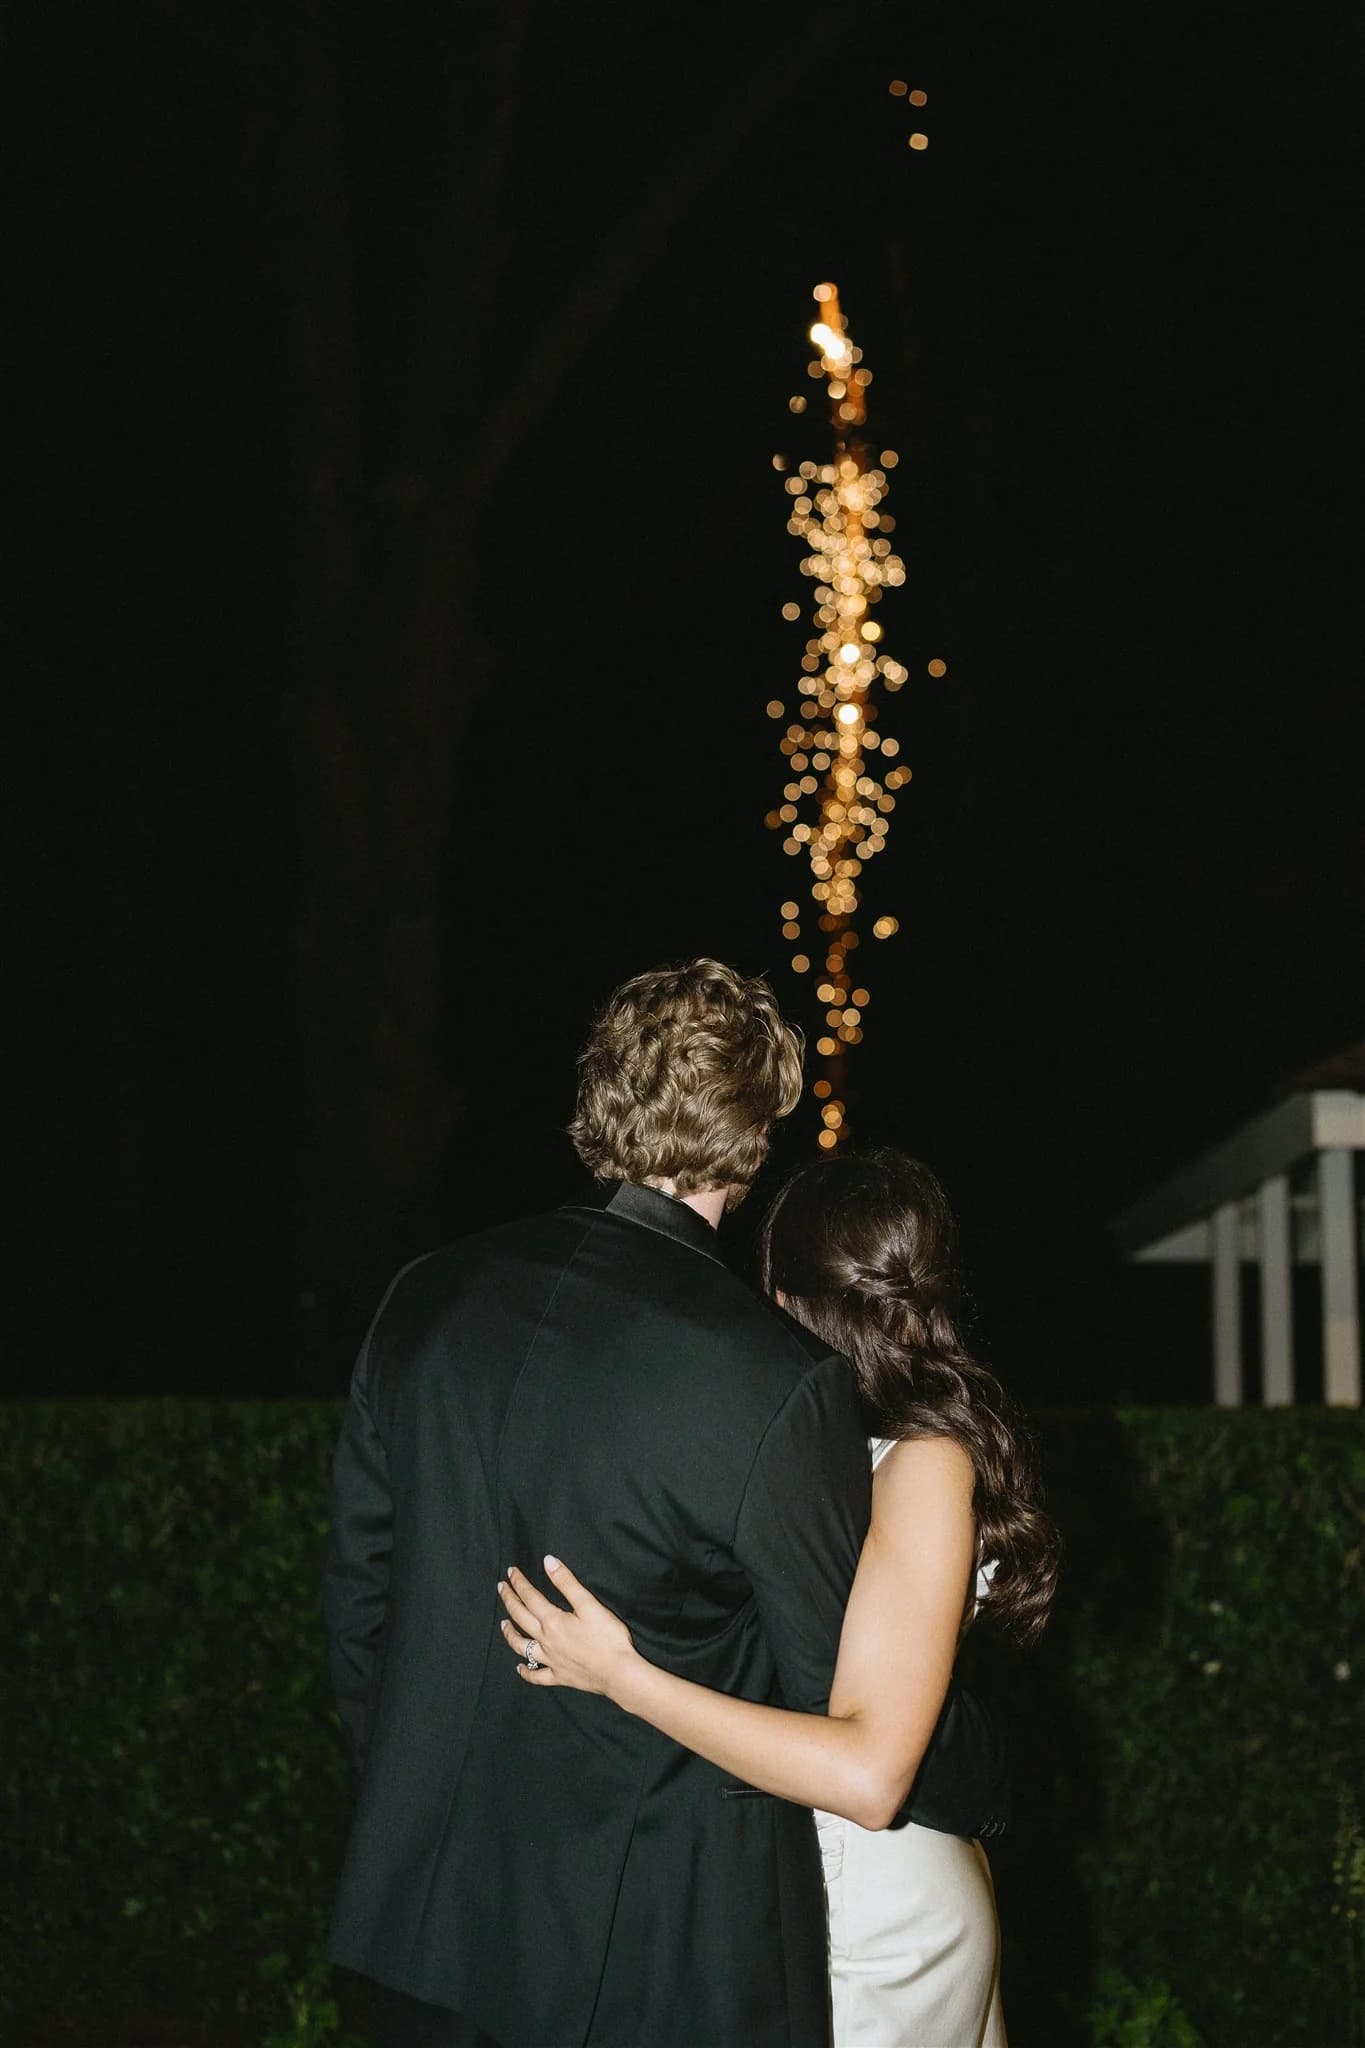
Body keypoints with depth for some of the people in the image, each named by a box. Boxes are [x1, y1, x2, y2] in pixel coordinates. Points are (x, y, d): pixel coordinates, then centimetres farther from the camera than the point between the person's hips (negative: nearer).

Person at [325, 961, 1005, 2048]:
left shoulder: (428, 1299, -3)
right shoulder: (780, 1384, -19)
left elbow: (357, 1591, 7)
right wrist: (981, 1785, 10)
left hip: (431, 1913, 5)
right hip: (664, 1959, -5)